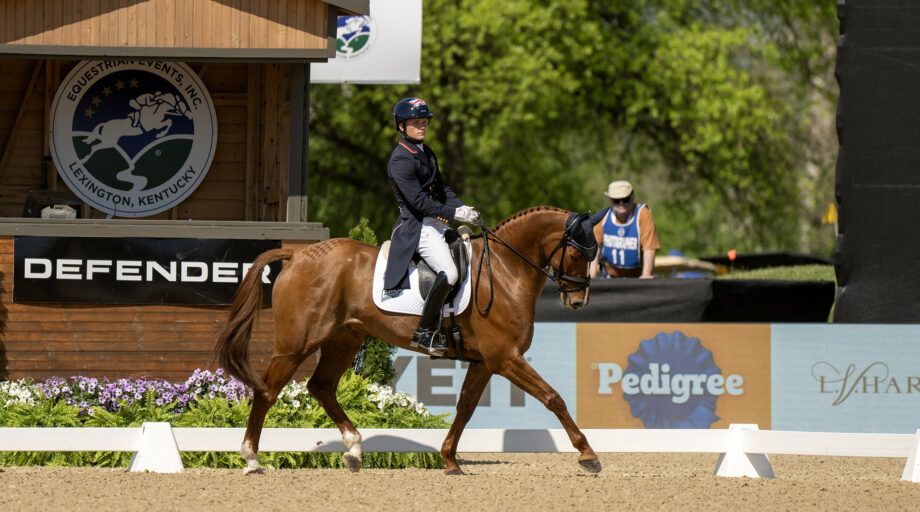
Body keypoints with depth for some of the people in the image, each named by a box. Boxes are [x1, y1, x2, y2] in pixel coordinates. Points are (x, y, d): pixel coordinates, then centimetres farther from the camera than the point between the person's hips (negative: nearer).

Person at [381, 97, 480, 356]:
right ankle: (424, 332, -17)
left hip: (437, 223, 10)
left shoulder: (426, 153, 15)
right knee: (449, 272, -24)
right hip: (416, 227, -10)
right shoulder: (400, 160, -15)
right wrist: (455, 214, -21)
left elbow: (441, 188, 18)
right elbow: (418, 201, -20)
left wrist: (462, 207, -1)